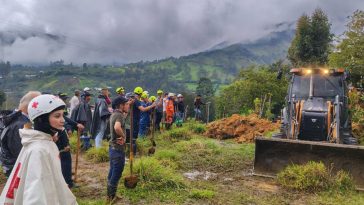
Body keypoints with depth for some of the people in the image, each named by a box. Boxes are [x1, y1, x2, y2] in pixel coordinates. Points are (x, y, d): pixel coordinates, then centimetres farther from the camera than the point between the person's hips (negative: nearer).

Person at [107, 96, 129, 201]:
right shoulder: (119, 115, -21)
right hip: (118, 148, -10)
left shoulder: (114, 114, 9)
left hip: (113, 147, 10)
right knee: (117, 173, 3)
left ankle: (110, 195, 31)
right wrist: (123, 136, -25)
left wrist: (125, 112, 9)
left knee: (112, 172, 19)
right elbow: (117, 127, -40)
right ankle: (111, 197, 14)